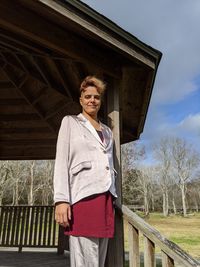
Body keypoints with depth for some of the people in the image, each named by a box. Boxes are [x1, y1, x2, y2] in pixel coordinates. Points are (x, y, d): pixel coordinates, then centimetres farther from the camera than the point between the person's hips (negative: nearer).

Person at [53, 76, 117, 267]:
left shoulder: (107, 130, 22)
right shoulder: (70, 122, 9)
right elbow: (61, 161, -2)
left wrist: (112, 199, 14)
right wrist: (61, 199, -13)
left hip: (106, 196, 5)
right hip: (83, 195, -5)